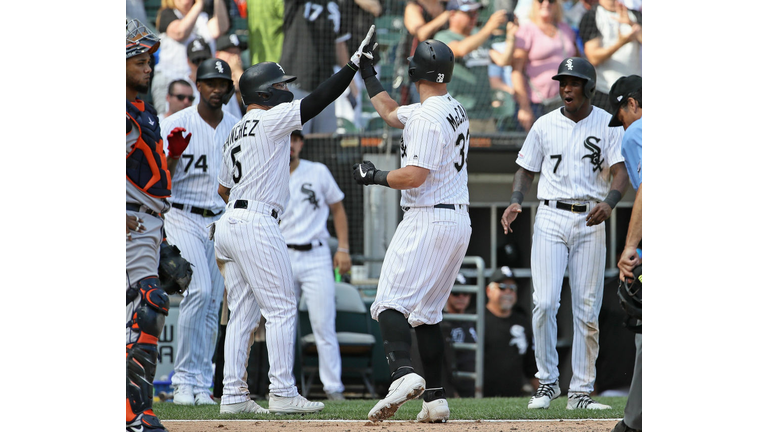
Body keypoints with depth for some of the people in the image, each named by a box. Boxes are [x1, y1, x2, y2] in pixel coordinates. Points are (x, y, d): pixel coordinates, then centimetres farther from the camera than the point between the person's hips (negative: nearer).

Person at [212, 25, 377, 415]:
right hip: (257, 224, -9)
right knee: (281, 308, -6)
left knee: (242, 313, 9)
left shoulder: (237, 133, 20)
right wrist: (354, 64, -11)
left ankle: (233, 395, 6)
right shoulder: (270, 119, -6)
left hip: (229, 222, 9)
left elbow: (223, 188, 24)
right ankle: (282, 393, -8)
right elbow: (317, 100, -13)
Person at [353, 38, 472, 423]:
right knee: (426, 311, 13)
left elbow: (414, 175, -23)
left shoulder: (427, 117, -15)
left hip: (428, 220, -10)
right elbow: (390, 113, 31)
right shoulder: (454, 110, 16)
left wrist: (375, 176, -7)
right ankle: (435, 399, 9)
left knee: (391, 302, -14)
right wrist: (366, 71, 33)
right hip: (459, 222, 10)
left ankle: (402, 373, -35)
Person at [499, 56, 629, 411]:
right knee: (545, 302, -12)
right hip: (550, 218, 0)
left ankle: (581, 391, 5)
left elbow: (621, 172, -7)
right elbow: (526, 169, 13)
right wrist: (515, 202, -6)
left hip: (590, 222, 0)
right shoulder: (545, 125, 7)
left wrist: (608, 203, -27)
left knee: (587, 309, 0)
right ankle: (547, 381, 0)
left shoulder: (608, 125, 2)